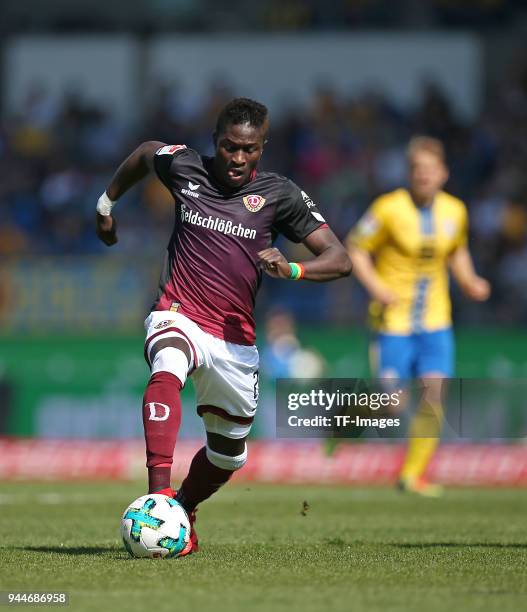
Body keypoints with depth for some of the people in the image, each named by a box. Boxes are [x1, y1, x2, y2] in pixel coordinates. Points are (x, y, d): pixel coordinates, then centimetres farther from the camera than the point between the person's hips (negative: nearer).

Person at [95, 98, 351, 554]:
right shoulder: (184, 167, 0)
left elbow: (340, 260, -7)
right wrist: (107, 203, 32)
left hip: (235, 337, 2)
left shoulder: (279, 194, -3)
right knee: (168, 368, -39)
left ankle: (183, 509, 46)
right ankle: (159, 494, -50)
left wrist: (292, 270, -26)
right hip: (178, 315, -2)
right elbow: (144, 153, 24)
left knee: (229, 452, 15)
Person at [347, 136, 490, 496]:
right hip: (394, 320, -4)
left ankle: (414, 473, 5)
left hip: (435, 320, 4)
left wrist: (469, 282, 4)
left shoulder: (455, 211, 3)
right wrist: (375, 286, -19)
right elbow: (356, 249, -5)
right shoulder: (389, 208, -11)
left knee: (435, 394, -6)